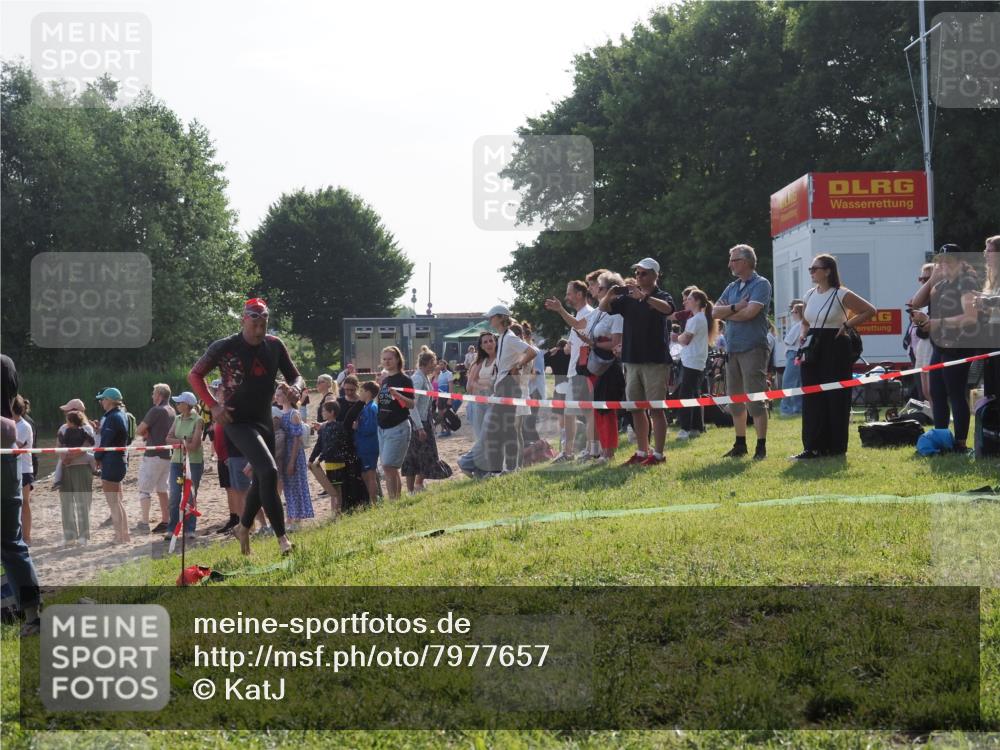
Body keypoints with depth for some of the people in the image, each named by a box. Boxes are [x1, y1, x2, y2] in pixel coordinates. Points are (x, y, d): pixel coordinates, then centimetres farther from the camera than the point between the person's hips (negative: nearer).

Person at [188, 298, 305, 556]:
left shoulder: (274, 345, 2)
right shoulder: (225, 347, -11)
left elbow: (296, 376, 9)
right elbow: (194, 375, -1)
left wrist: (296, 387, -16)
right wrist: (213, 406, -13)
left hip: (264, 421, 6)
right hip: (238, 421, -6)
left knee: (262, 480, 14)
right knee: (269, 472, -23)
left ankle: (243, 528, 38)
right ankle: (282, 539, -21)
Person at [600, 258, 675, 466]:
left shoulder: (661, 296, -2)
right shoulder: (628, 298, 13)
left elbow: (668, 308, -24)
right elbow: (604, 308, 7)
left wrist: (644, 297, -37)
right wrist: (611, 294, -13)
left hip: (655, 361, -6)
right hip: (632, 360, 6)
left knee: (656, 409, -5)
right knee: (636, 408, 9)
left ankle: (658, 454, -3)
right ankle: (642, 452, 17)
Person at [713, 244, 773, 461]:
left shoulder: (761, 284, -5)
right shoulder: (732, 288, 17)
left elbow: (750, 312, -17)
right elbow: (715, 311, 7)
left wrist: (727, 313, -1)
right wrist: (735, 308, -10)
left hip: (753, 348, -8)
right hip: (732, 349, 8)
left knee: (756, 399, -8)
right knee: (735, 400, 11)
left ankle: (761, 446, -5)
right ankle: (740, 444, 19)